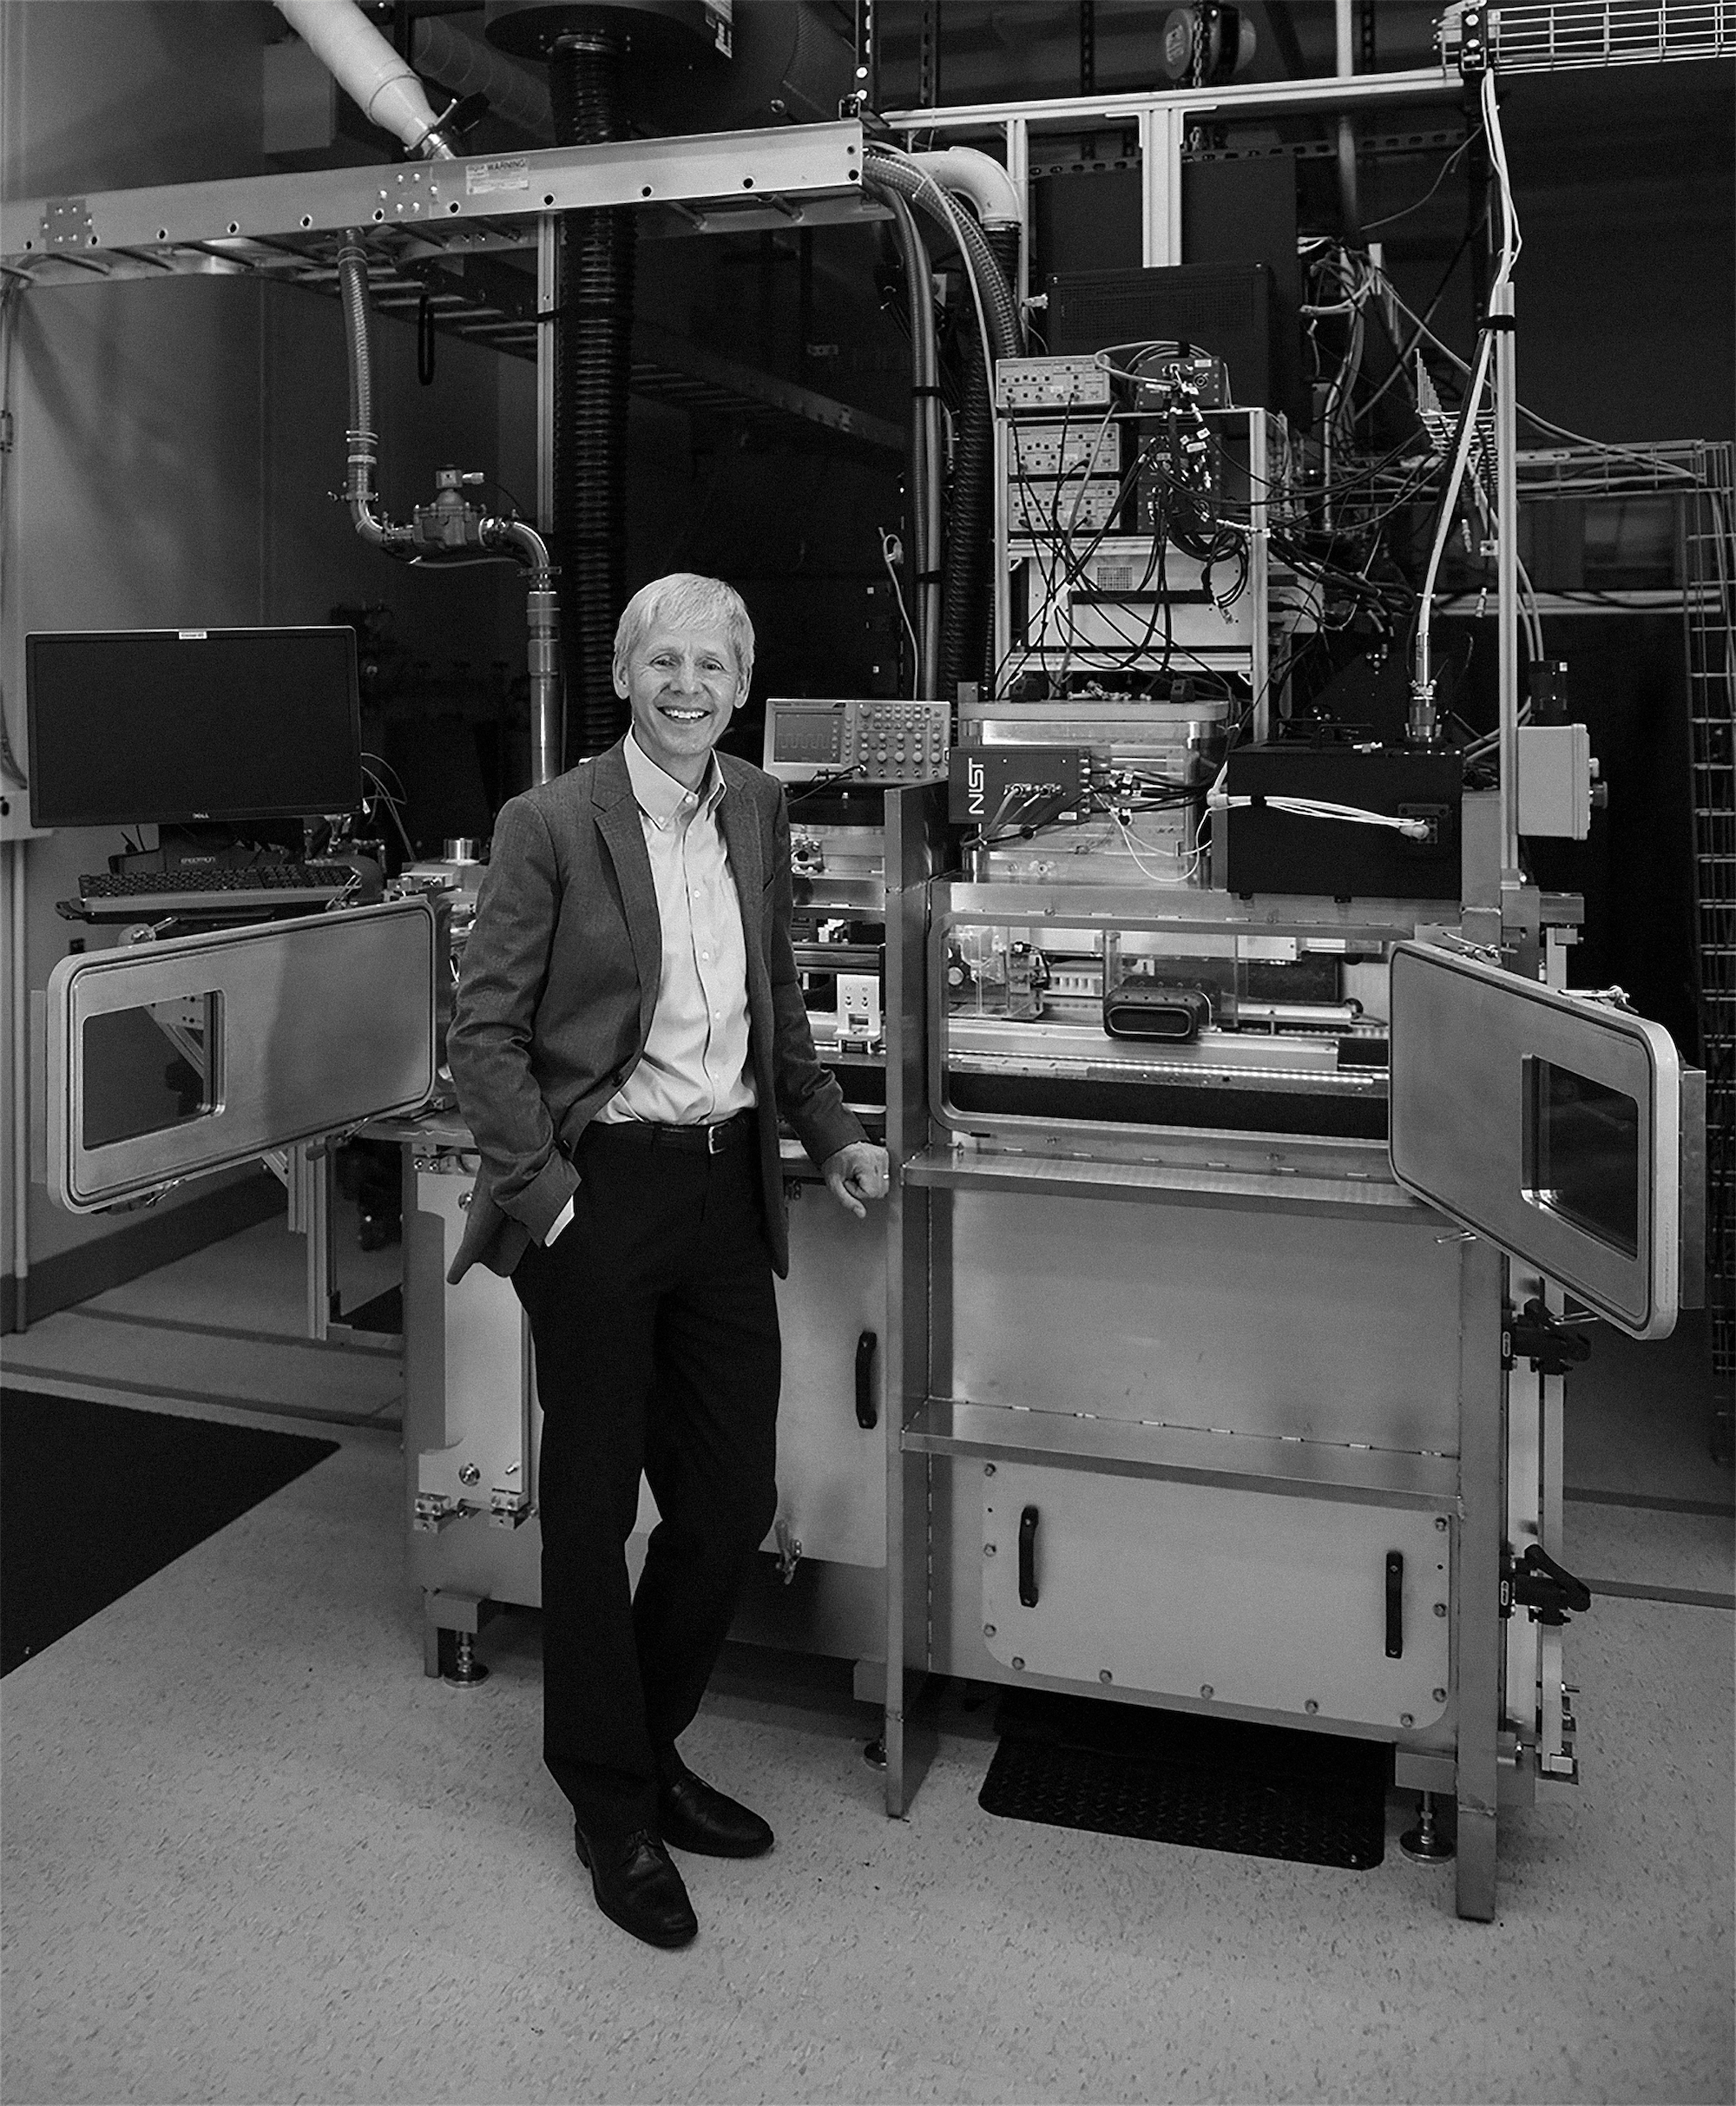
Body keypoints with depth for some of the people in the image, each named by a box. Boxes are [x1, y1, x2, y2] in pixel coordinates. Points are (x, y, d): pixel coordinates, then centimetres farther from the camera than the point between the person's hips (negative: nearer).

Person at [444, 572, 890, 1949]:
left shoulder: (759, 813, 9)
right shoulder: (553, 824, -8)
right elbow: (484, 1032, -8)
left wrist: (830, 1131, 9)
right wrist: (544, 1189, -14)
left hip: (727, 1189, 6)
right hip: (603, 1190, -5)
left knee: (735, 1501, 11)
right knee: (593, 1509, 8)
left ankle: (649, 1747, 35)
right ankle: (613, 1810, 27)